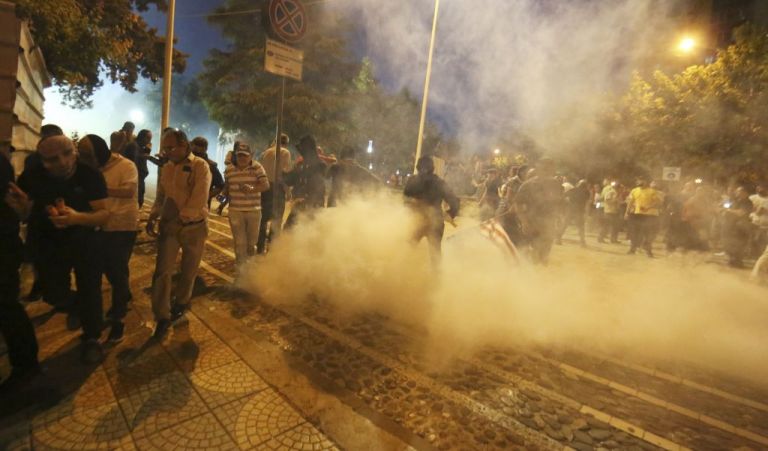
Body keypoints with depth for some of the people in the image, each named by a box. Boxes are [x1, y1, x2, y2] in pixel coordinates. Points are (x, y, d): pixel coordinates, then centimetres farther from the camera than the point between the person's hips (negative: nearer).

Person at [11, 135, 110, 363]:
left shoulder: (90, 175, -25)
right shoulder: (31, 178, -18)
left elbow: (104, 214, -27)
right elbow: (23, 216, -7)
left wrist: (77, 218, -47)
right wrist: (23, 206, -31)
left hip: (84, 241, -2)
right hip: (51, 243, 3)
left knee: (89, 291, 1)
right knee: (54, 294, 13)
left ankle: (91, 338, 20)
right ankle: (76, 306, 49)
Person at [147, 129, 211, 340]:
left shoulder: (200, 166, -11)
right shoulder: (166, 168, 8)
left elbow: (199, 200, -19)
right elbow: (161, 196, 16)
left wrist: (180, 219, -22)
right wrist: (153, 216, 1)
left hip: (194, 227, -4)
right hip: (169, 225, 4)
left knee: (188, 271, 11)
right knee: (162, 271, -2)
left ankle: (181, 304, 35)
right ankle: (162, 316, 8)